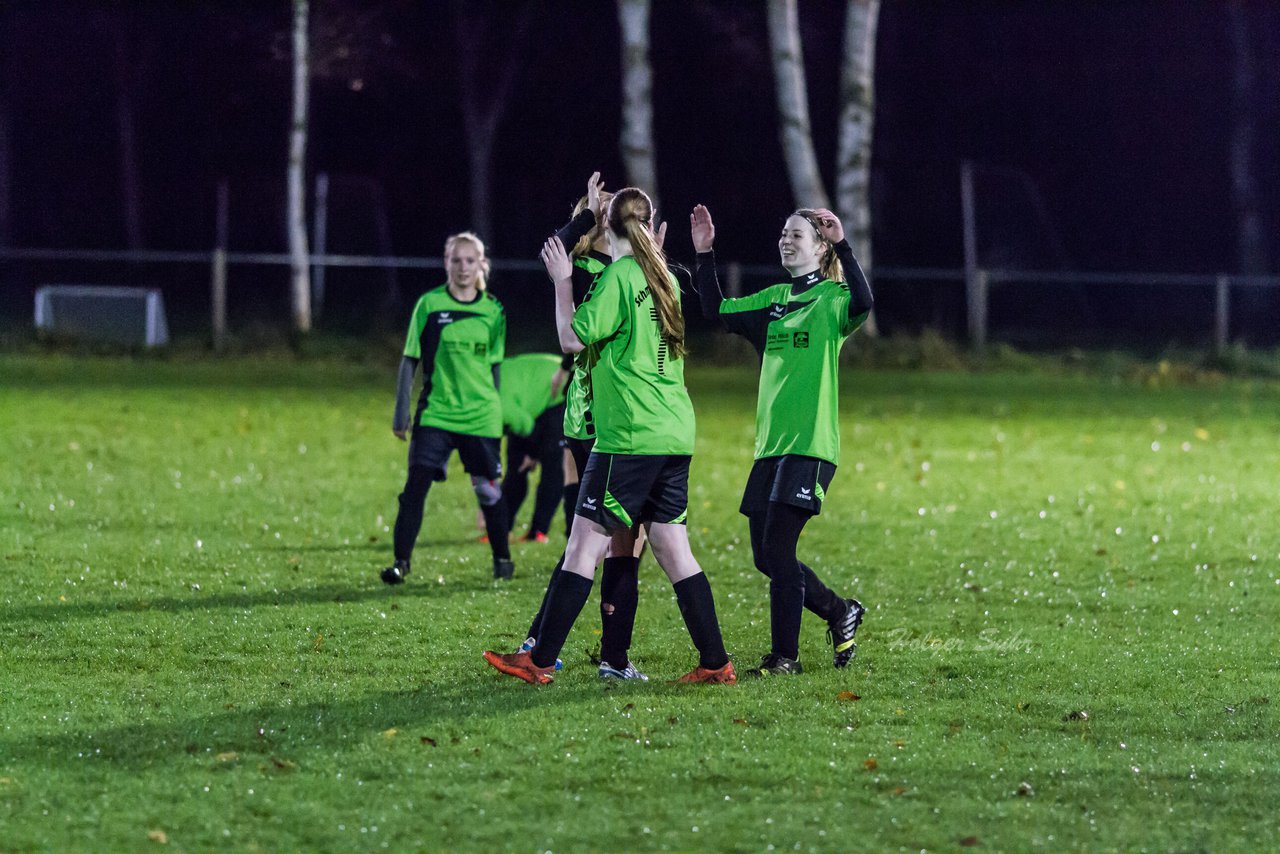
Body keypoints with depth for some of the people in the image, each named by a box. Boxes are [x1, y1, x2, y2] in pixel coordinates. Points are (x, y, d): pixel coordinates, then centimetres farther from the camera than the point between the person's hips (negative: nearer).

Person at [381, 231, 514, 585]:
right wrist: (401, 412, -2)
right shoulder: (430, 304, -2)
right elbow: (410, 360, 1)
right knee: (416, 486, -10)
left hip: (481, 417, 2)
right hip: (435, 413, -1)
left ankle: (502, 558, 26)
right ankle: (401, 561, -4)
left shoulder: (492, 311, 4)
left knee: (488, 490, 7)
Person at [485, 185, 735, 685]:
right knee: (672, 550, 10)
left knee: (585, 545, -5)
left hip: (630, 437, -7)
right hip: (674, 435, 7)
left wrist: (562, 283, 1)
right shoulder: (663, 277, 12)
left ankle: (540, 661, -4)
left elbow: (572, 339, -9)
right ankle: (716, 663, 8)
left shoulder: (619, 275, -10)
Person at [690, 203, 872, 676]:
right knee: (766, 556, 9)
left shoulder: (831, 297, -5)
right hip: (770, 444, 8)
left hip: (810, 446, -8)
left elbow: (862, 302, -27)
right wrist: (704, 254, 13)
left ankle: (785, 655, 0)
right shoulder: (773, 299, 16)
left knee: (777, 549, -10)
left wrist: (842, 246, -33)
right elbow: (717, 310, 21)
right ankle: (840, 612, 28)